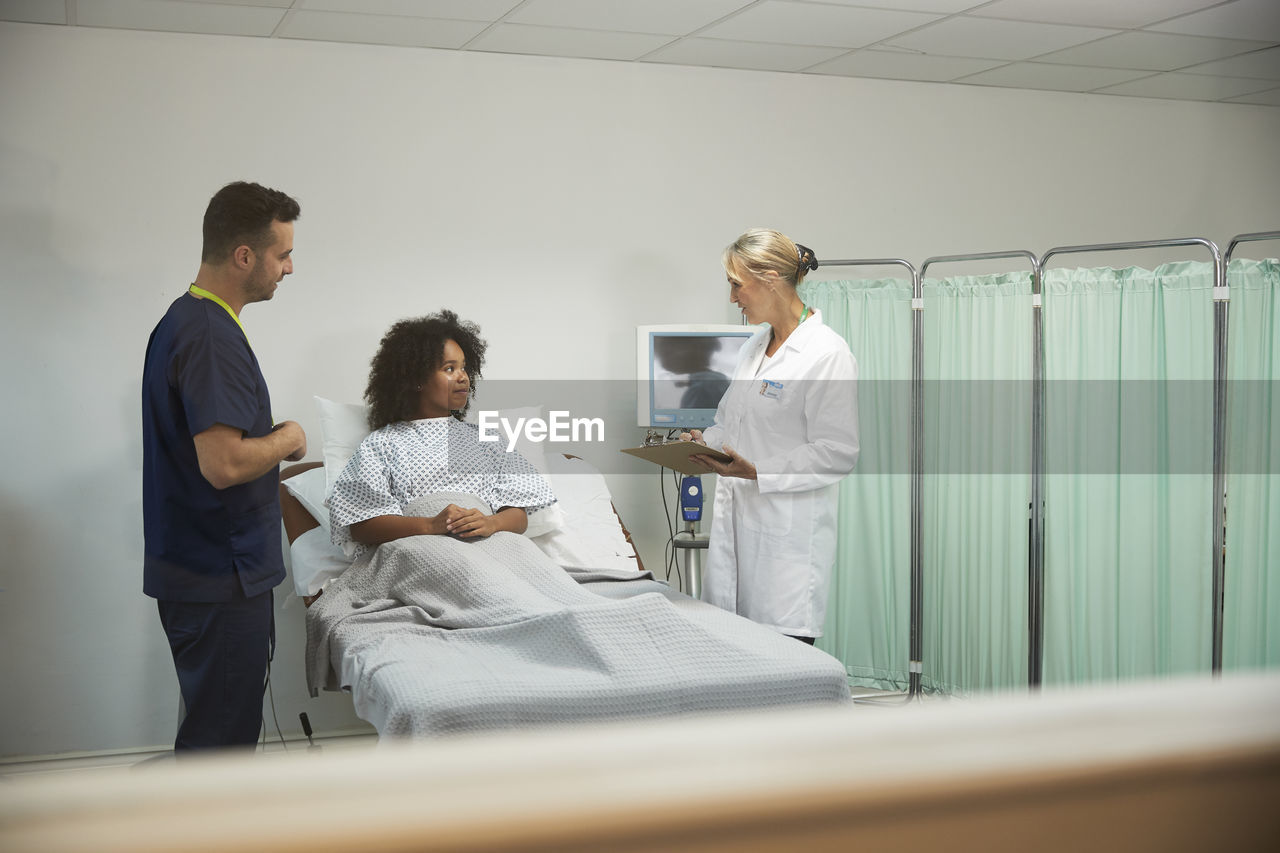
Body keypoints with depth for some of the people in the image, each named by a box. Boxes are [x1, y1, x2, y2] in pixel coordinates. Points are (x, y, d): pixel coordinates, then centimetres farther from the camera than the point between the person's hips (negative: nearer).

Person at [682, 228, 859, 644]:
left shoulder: (827, 353, -11)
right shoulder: (754, 346, 15)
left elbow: (838, 453, -14)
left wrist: (757, 471, -21)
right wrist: (706, 440, 6)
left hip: (788, 534, -8)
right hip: (736, 524, 8)